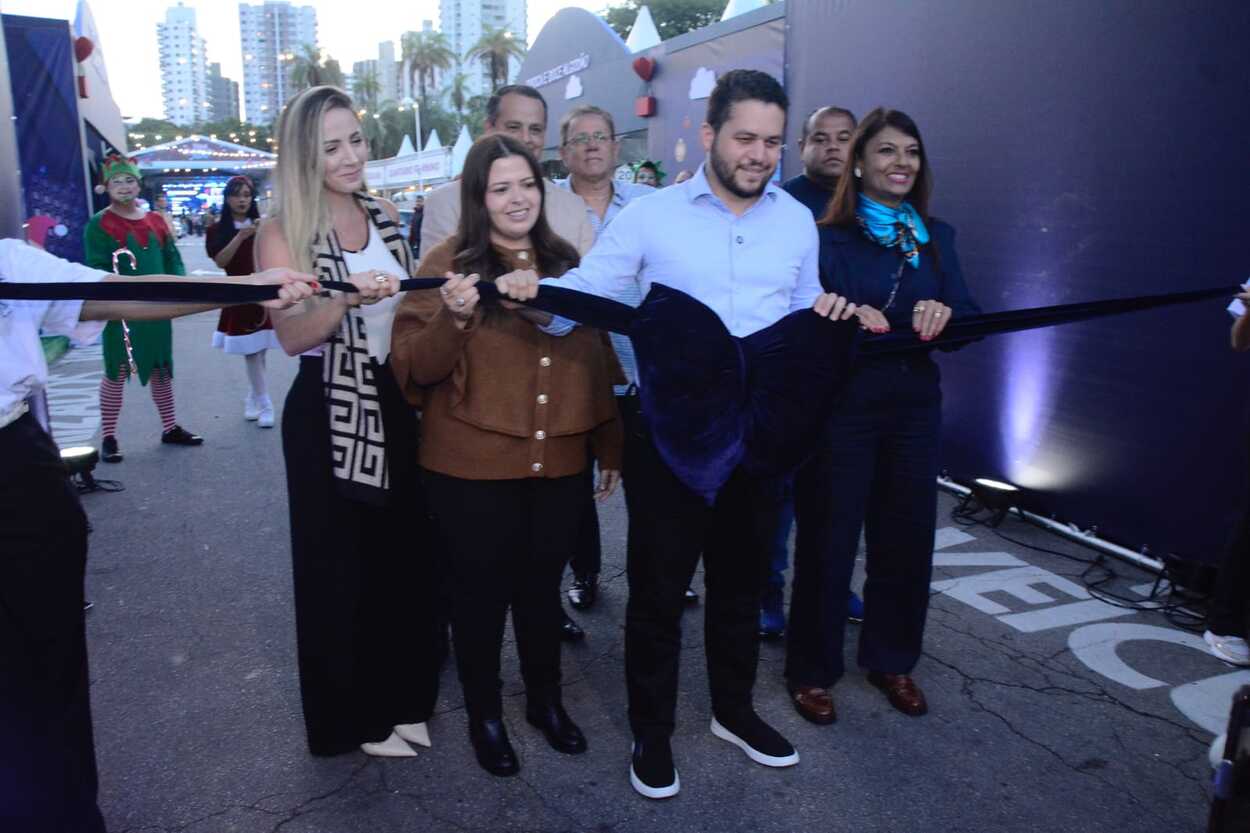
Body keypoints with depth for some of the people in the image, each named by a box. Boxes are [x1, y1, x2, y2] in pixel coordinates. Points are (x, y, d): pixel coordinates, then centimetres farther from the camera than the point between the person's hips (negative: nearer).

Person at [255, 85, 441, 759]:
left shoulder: (384, 216, 6)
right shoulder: (283, 232, -10)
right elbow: (292, 337, -19)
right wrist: (347, 298, -34)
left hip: (397, 406, 5)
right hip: (328, 418, -5)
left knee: (407, 555, 12)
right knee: (341, 565, 7)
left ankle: (403, 697, 32)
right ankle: (356, 715, 26)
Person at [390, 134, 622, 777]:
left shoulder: (565, 261, 7)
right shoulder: (448, 262, -6)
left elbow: (595, 357, 12)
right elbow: (416, 369, -9)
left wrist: (610, 445, 13)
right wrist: (452, 318, -28)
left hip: (561, 463, 4)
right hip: (472, 469, -3)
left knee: (543, 585, 18)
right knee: (481, 590, 12)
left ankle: (546, 700, 39)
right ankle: (484, 714, 33)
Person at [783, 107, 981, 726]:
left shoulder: (935, 237, 10)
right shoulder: (827, 236, -4)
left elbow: (967, 317, 3)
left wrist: (941, 315, -19)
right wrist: (848, 321, -29)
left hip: (914, 408, 5)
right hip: (842, 407, -4)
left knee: (906, 539, 12)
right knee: (828, 540, 4)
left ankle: (891, 660, 32)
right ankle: (812, 669, 21)